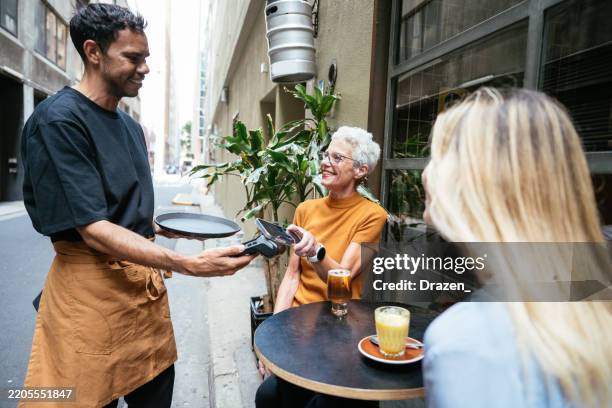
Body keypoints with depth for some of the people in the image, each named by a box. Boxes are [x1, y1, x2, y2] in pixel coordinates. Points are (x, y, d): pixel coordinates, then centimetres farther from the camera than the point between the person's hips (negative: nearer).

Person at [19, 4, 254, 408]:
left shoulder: (131, 126, 12)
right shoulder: (59, 119, -14)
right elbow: (93, 230, -22)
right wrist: (189, 264, -29)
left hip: (146, 282, 8)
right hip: (92, 291, -7)